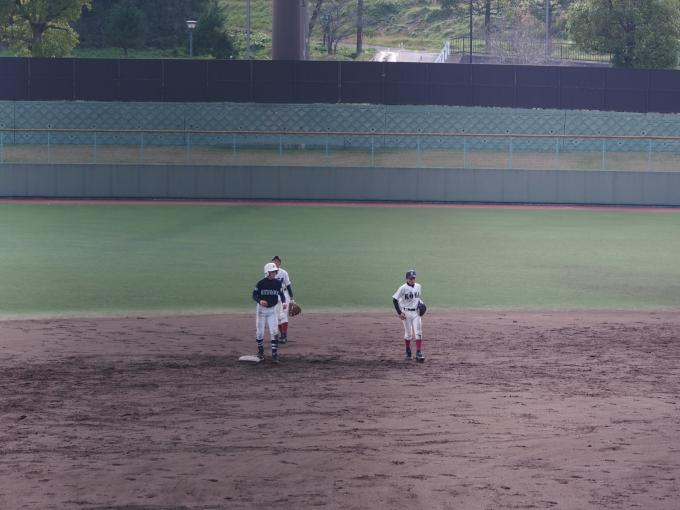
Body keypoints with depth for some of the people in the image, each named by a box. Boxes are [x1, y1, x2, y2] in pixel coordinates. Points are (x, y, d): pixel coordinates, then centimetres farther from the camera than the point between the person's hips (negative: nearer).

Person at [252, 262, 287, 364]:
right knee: (260, 332, 6)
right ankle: (260, 350, 32)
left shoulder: (278, 283, -4)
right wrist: (260, 301, -29)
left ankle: (274, 355, -6)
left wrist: (283, 302, -16)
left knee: (274, 332, -8)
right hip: (261, 309, -1)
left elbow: (281, 294, 4)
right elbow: (254, 295, -8)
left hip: (272, 310, 1)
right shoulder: (261, 283, -12)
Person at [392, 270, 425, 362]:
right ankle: (408, 352, 27)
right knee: (408, 334, 8)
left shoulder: (418, 286, 4)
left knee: (418, 333, -7)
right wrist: (399, 313, -14)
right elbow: (395, 299, -9)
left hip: (416, 312, 3)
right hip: (407, 313, -3)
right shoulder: (403, 288, -11)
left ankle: (418, 354, -11)